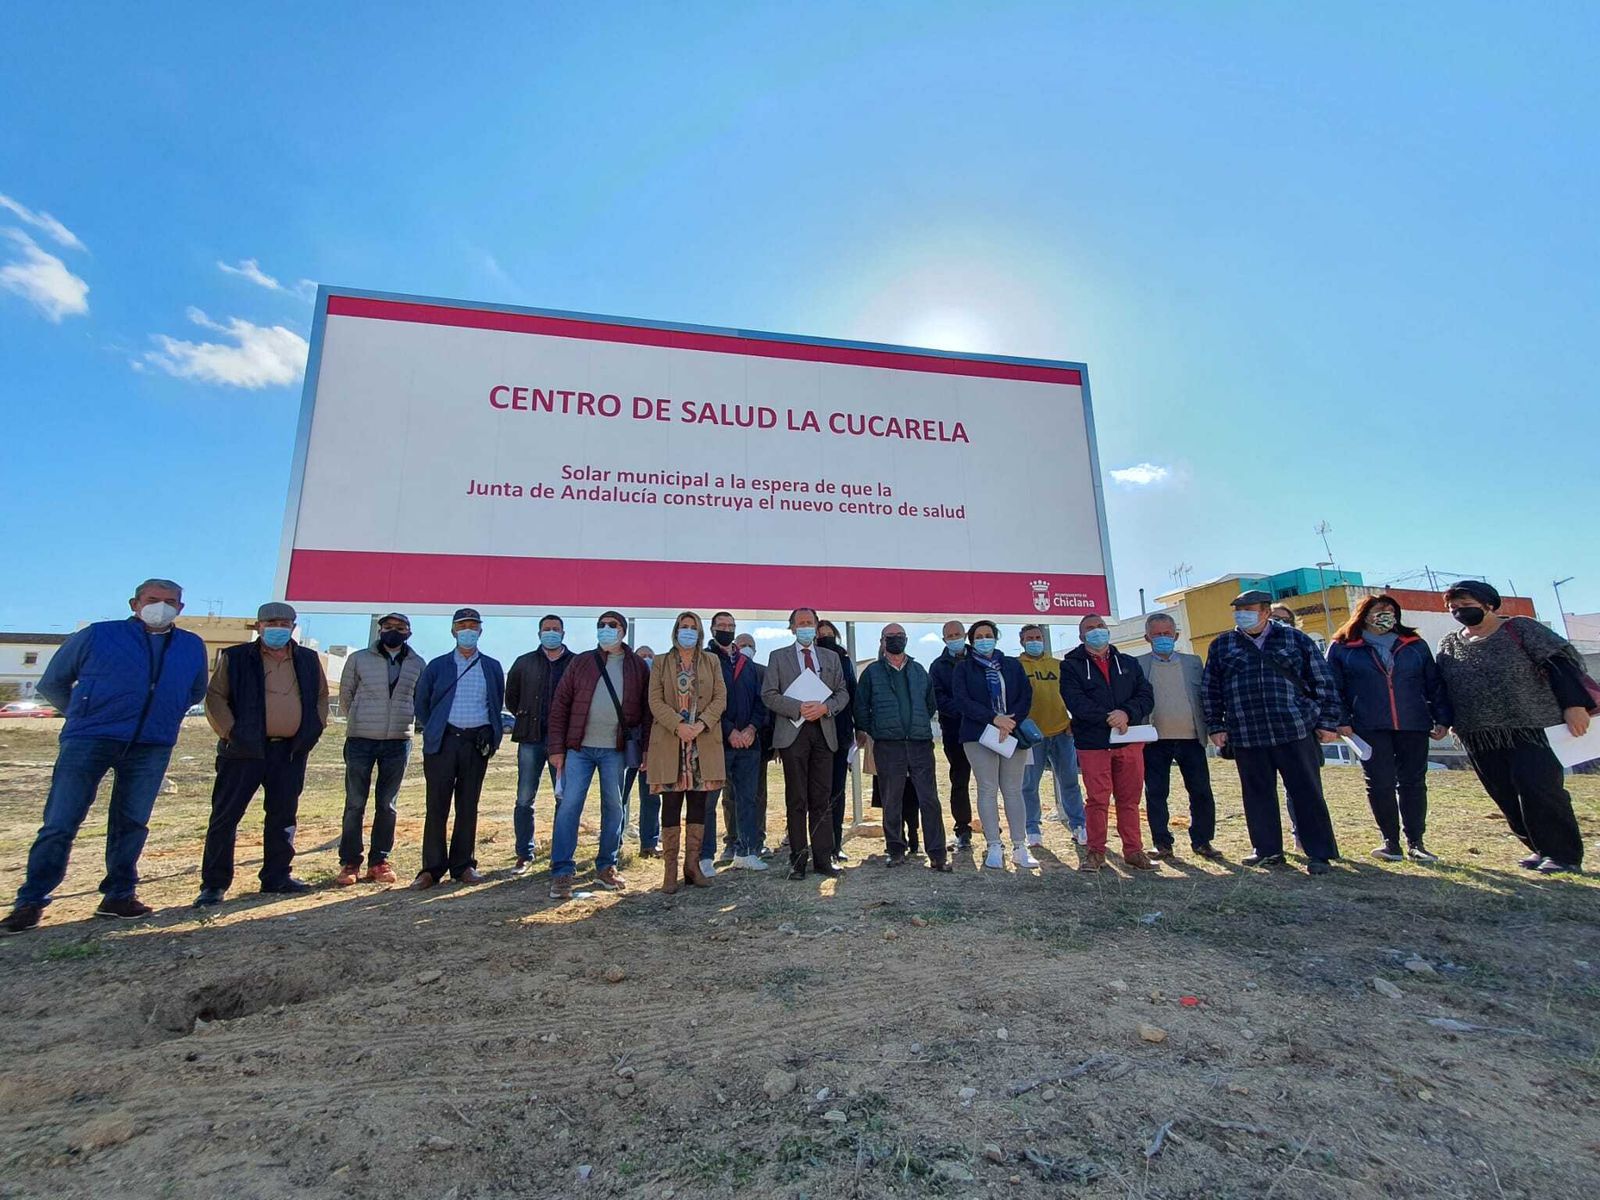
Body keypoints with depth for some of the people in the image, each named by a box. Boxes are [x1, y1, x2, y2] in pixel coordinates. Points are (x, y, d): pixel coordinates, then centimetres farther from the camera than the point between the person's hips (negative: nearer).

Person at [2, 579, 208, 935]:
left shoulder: (193, 647, 9)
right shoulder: (97, 636, 1)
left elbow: (196, 691, 24)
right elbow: (52, 682, 11)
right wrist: (83, 715, 9)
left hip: (152, 748, 2)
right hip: (88, 742, -2)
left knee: (132, 824, 8)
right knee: (60, 823, 0)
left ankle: (119, 895, 19)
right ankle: (31, 902, 15)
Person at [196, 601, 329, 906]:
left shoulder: (308, 660, 10)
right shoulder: (235, 658, 0)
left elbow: (322, 695, 17)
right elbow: (214, 697, -2)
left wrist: (314, 729, 7)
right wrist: (230, 732, -10)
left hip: (291, 750, 3)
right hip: (245, 749, -3)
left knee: (284, 815, 9)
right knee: (225, 815, 1)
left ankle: (277, 877, 20)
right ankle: (214, 884, 12)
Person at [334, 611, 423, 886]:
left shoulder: (417, 664, 6)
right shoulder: (358, 659, 2)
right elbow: (345, 697, 11)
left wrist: (401, 719, 9)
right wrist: (361, 721, 13)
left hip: (398, 742, 1)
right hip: (361, 740, -1)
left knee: (387, 806, 8)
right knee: (355, 804, 4)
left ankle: (379, 861, 18)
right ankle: (349, 863, 15)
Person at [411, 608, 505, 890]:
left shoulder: (492, 668, 9)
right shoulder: (437, 666, 7)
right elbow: (421, 703, 12)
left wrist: (489, 732, 5)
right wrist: (435, 730, 7)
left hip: (476, 742, 1)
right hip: (443, 741, -1)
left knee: (468, 806, 7)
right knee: (437, 806, 1)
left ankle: (463, 865, 15)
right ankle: (432, 868, 10)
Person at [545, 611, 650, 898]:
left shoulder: (638, 667, 5)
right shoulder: (581, 663, 5)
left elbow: (647, 710, 4)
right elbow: (560, 706, 3)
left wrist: (647, 748, -2)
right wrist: (557, 748, -3)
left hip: (616, 750, 0)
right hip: (579, 748, 0)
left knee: (613, 808, 8)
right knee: (569, 806, -2)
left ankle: (606, 868, 23)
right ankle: (562, 873, 8)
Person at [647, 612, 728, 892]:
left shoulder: (712, 661, 12)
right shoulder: (661, 663, 8)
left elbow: (720, 697, 4)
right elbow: (655, 701, -1)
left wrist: (701, 724, -12)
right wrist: (678, 725, -16)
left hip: (704, 742, 2)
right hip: (670, 742, -1)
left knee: (699, 803, 5)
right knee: (671, 804, 0)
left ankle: (693, 864, 14)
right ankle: (670, 869, 7)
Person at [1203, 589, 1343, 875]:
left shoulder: (1294, 639, 6)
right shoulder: (1222, 645, 10)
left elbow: (1323, 682, 7)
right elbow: (1210, 690, 11)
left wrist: (1328, 722, 1)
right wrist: (1216, 726, 7)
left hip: (1295, 731, -2)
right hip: (1246, 736, 2)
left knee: (1308, 793, 3)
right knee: (1258, 796, 9)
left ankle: (1319, 853, 14)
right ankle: (1267, 850, 20)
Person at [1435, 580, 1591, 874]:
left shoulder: (1520, 628, 0)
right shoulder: (1449, 644, 12)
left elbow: (1561, 661, -6)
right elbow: (1443, 687, 17)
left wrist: (1574, 704, -14)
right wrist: (1452, 722, 12)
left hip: (1531, 726, -4)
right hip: (1479, 737, 5)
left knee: (1539, 788, -9)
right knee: (1507, 797, 6)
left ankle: (1564, 853, 4)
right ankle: (1541, 849, 18)